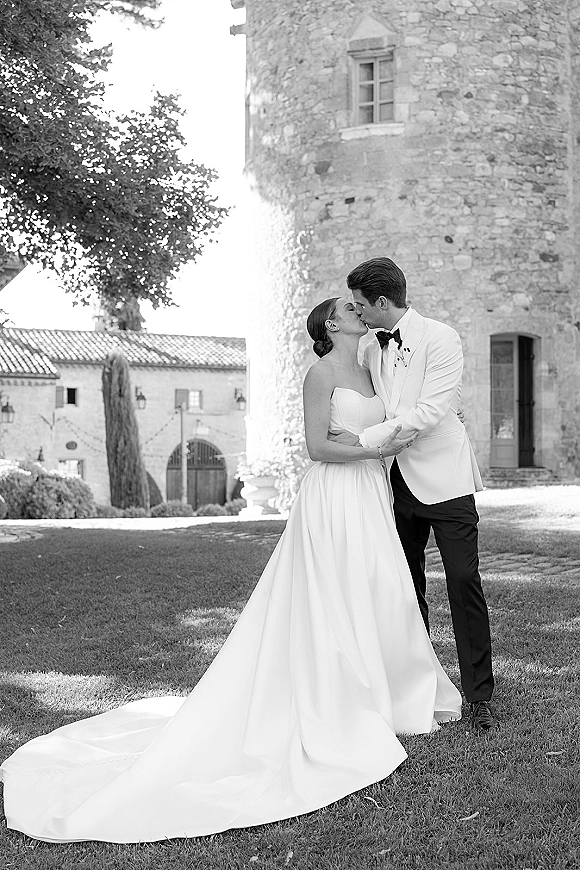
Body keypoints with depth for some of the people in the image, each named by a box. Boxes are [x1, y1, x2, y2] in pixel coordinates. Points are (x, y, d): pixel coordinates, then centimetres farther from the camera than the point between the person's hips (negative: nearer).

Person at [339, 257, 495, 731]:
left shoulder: (441, 338, -10)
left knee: (464, 583, -6)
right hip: (397, 481, 6)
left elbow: (429, 411, -18)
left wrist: (365, 439, -18)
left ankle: (479, 696, 2)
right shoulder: (371, 351, 8)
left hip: (443, 478, -6)